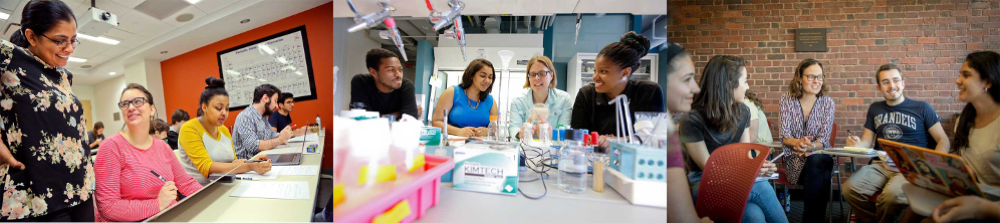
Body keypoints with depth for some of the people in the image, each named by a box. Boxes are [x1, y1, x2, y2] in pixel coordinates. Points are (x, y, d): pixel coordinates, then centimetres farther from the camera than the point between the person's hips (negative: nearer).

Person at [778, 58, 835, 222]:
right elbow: (784, 136, -5)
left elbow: (824, 139, -6)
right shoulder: (787, 100, 0)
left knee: (816, 162, -36)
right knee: (818, 171, -34)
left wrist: (811, 147, -29)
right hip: (794, 157, -1)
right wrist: (797, 143, -28)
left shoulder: (827, 102, 2)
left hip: (819, 154, 1)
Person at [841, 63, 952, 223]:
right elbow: (867, 140, 18)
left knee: (891, 195, -37)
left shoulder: (921, 108, 10)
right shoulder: (875, 109, 20)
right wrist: (858, 145, -8)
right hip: (880, 166, 3)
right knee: (849, 189, -29)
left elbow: (943, 141, 7)